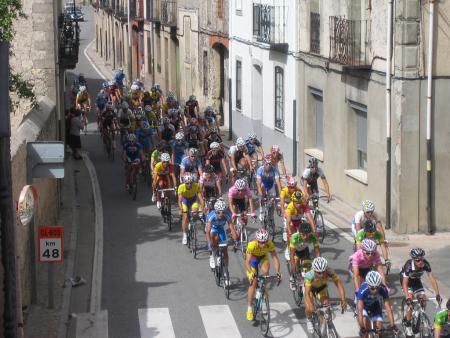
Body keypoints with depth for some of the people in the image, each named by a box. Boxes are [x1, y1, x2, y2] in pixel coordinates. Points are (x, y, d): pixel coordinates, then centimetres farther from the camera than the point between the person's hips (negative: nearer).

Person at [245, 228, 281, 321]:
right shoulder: (252, 245, -38)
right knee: (253, 283, -10)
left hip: (263, 257, 2)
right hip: (252, 258, -2)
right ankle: (249, 309, 0)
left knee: (265, 271, -32)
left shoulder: (270, 244, -32)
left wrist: (277, 272, -47)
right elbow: (247, 262, -42)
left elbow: (275, 258, -33)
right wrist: (251, 273, -58)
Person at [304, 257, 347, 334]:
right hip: (311, 287, -2)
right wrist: (310, 306, -63)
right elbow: (307, 293, -47)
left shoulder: (330, 273, -37)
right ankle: (309, 320, 14)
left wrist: (343, 300, -56)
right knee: (309, 309, -21)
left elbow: (339, 284, -42)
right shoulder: (310, 276, -42)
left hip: (322, 287, 2)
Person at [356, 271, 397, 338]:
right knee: (365, 320, -30)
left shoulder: (383, 289, -32)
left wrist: (392, 325, -40)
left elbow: (388, 308, -33)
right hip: (364, 306, -2)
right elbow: (360, 310, -43)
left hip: (376, 307, 2)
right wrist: (362, 328, -51)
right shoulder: (363, 290, -39)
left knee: (379, 327, -15)